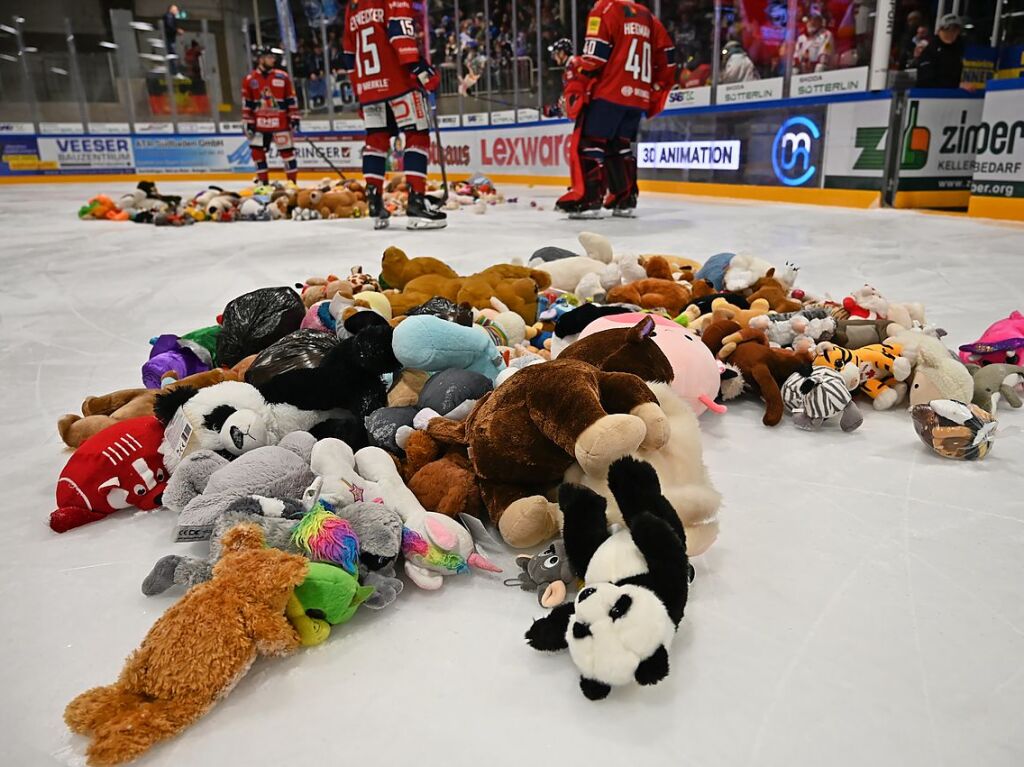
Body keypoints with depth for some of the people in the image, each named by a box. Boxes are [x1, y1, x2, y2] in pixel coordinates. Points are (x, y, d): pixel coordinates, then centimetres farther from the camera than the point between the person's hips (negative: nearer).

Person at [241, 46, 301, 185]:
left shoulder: (282, 76, 0)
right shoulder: (250, 79, 1)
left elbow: (291, 99, 3)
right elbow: (246, 103, 5)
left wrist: (294, 118, -1)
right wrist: (248, 122, 1)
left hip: (280, 122, -1)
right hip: (259, 123, 2)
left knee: (287, 151, 2)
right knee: (257, 152, 2)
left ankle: (293, 182, 11)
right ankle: (263, 182, 14)